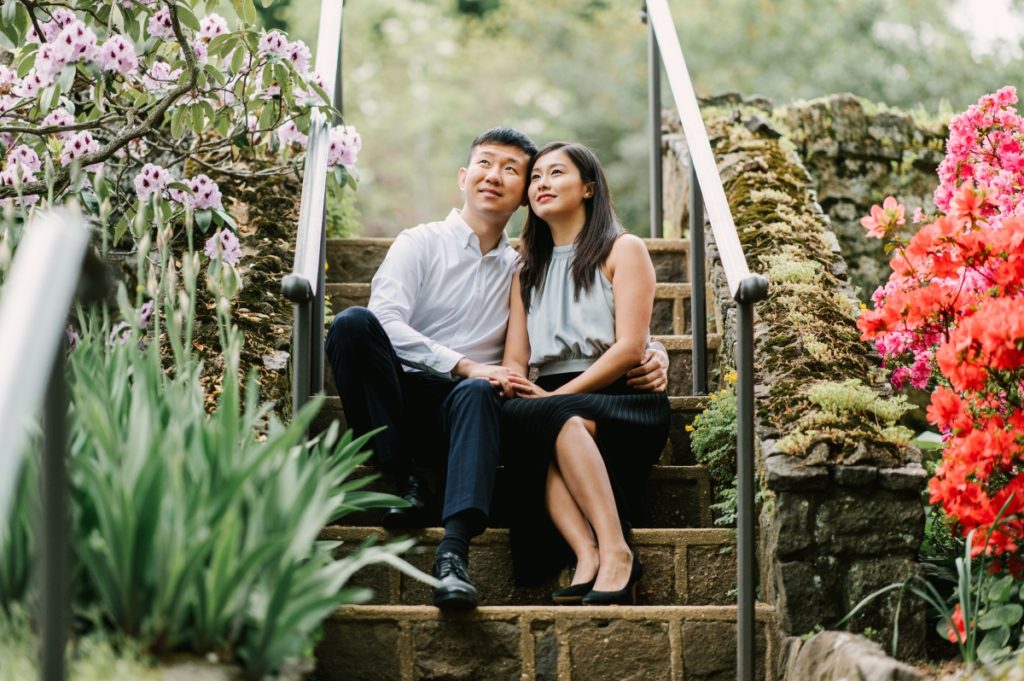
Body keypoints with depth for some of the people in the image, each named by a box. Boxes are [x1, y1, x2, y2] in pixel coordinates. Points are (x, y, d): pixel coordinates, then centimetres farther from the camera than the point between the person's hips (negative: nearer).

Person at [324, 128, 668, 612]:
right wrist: (464, 365, -21)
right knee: (352, 323, -30)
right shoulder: (421, 244, 7)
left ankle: (454, 551, -53)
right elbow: (386, 323, -9)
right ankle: (406, 482, -24)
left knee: (478, 394, -36)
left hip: (461, 409, 1)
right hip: (401, 398, -1)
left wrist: (649, 355, -2)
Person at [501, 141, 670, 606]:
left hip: (620, 399, -3)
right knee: (511, 417, -33)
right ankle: (589, 557, -45)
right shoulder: (528, 269, 25)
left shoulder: (622, 250, 9)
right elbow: (515, 359, 14)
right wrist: (515, 386, -12)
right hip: (553, 401, 4)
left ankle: (614, 551, -42)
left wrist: (555, 396, -14)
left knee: (561, 417, -37)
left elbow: (629, 348, -4)